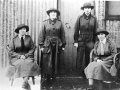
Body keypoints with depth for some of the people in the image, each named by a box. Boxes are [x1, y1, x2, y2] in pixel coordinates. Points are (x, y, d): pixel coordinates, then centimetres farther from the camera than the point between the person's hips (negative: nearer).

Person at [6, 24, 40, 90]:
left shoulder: (29, 38, 9)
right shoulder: (14, 39, 5)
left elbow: (32, 48, 5)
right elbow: (11, 51, 2)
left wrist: (25, 55, -9)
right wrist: (19, 56, -12)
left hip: (27, 57, 1)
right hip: (16, 58, -1)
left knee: (29, 63, -33)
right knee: (22, 63, -32)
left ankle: (25, 81, -40)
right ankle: (27, 84, -33)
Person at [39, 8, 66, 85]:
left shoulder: (59, 23, 5)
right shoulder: (45, 23, 3)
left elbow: (62, 35, 6)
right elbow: (42, 35, 2)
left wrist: (63, 45, 3)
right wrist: (41, 45, -2)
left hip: (57, 45, 1)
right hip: (47, 45, -1)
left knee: (56, 62, 7)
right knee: (47, 62, -2)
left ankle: (54, 77, 19)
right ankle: (48, 78, 8)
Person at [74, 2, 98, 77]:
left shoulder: (94, 19, 3)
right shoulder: (80, 18, 1)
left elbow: (95, 31, 5)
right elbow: (76, 30, 1)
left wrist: (95, 42, 2)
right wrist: (76, 41, -3)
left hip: (90, 41, 1)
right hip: (81, 41, 0)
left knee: (89, 58, 3)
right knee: (80, 58, 1)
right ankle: (81, 73, 13)